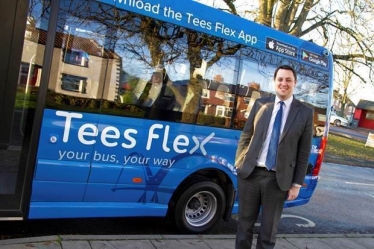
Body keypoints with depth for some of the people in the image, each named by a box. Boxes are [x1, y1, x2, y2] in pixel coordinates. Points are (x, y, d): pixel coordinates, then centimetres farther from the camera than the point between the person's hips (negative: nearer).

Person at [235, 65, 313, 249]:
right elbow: (245, 136, 6)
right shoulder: (260, 104, 3)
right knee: (245, 224, 15)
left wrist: (297, 184, 0)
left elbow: (304, 151, 1)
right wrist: (239, 164, -1)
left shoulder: (305, 112, -1)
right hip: (250, 173, 1)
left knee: (268, 230, 13)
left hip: (278, 179, -1)